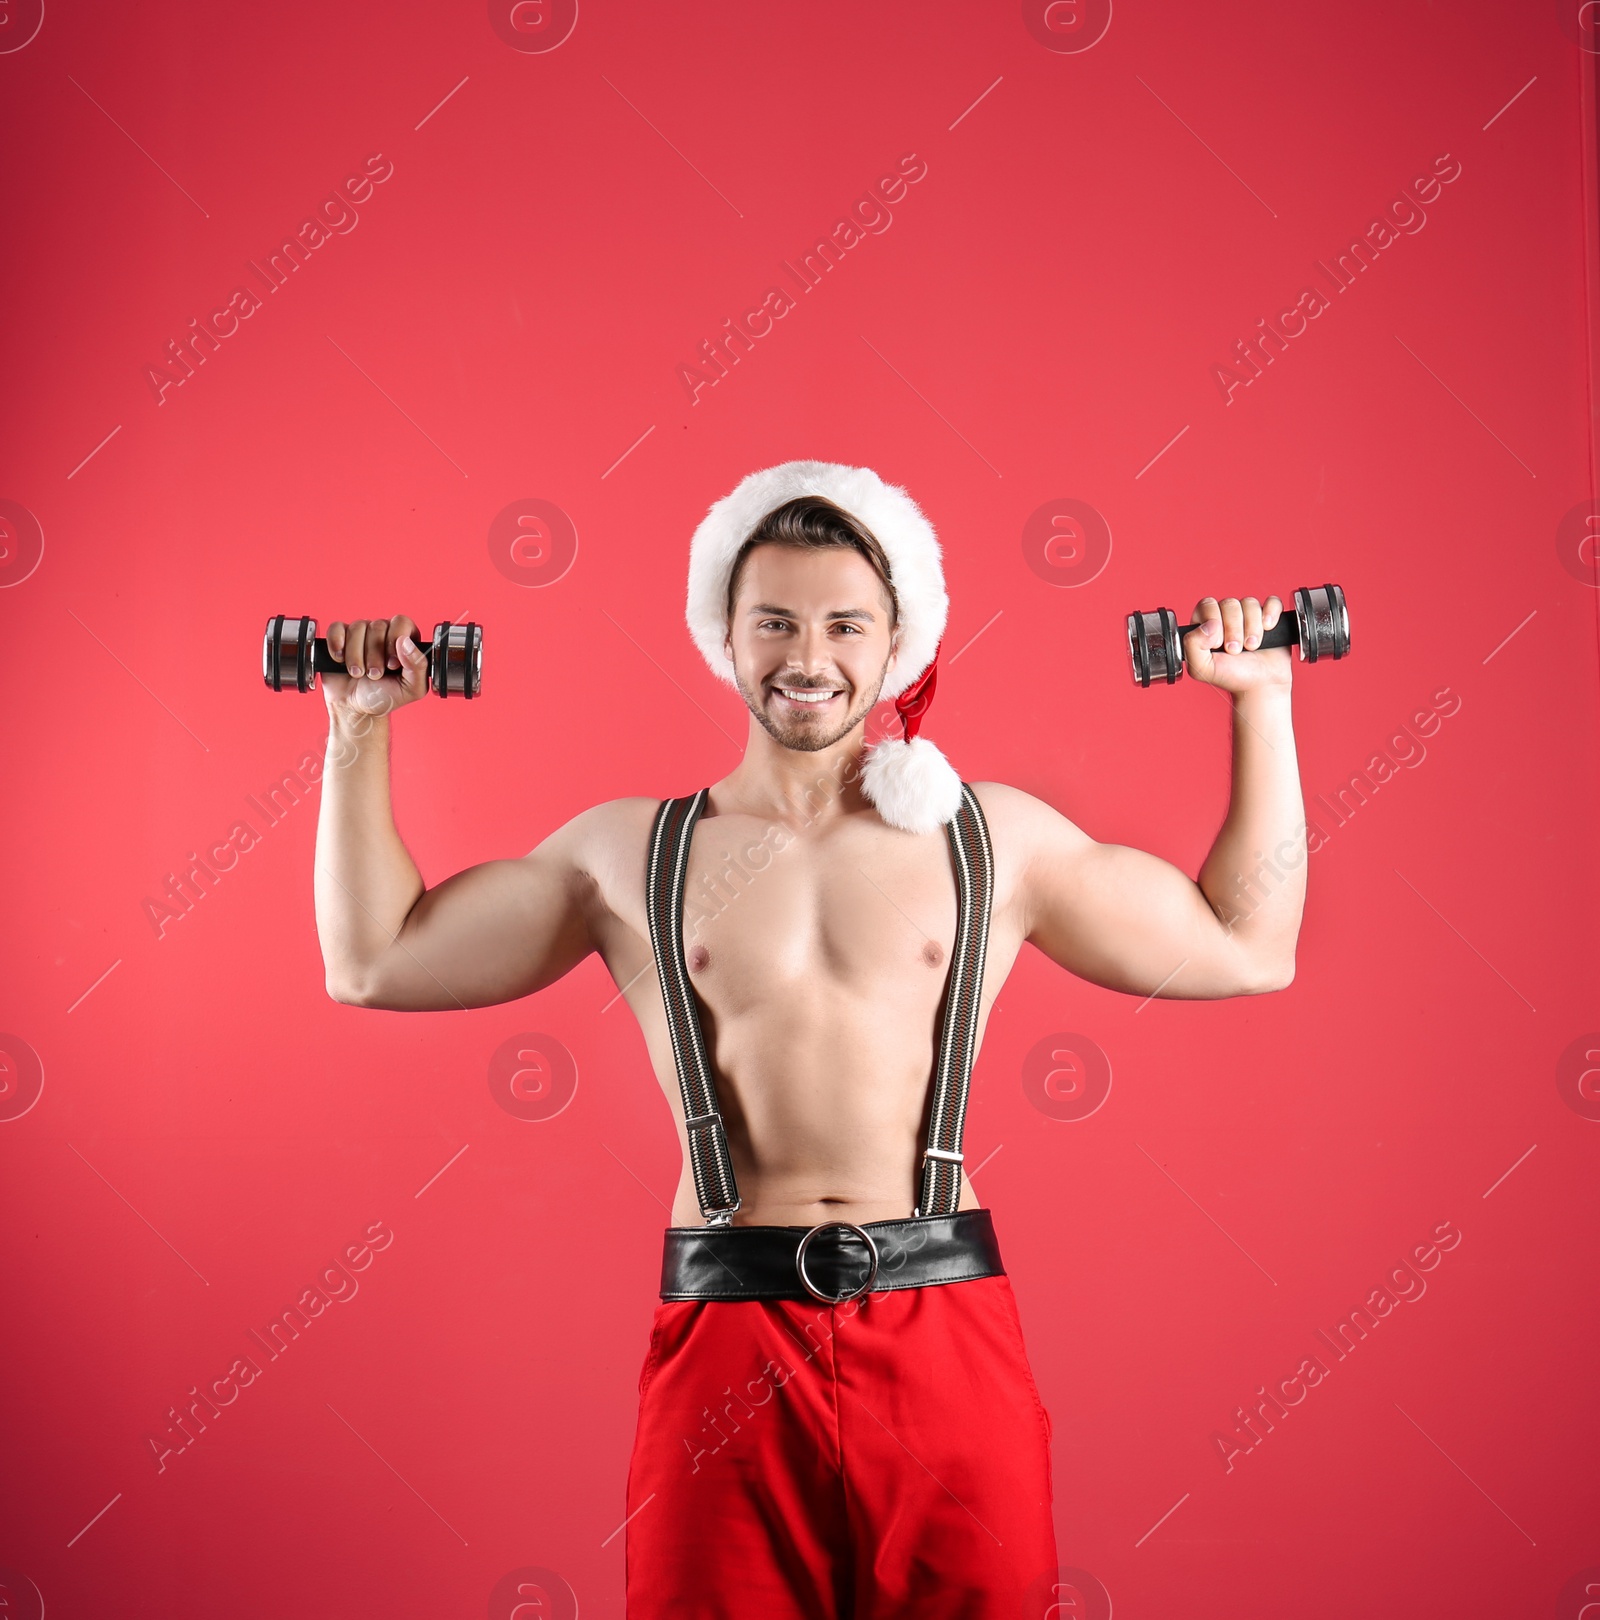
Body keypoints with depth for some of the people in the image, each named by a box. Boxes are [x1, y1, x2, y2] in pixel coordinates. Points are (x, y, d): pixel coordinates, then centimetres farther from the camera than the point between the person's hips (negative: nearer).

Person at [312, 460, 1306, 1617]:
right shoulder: (630, 850, 10)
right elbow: (371, 960, 14)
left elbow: (1249, 949, 15)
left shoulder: (997, 835, 10)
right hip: (727, 1335, 0)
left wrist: (1262, 699, 16)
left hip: (943, 1330, 0)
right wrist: (361, 728, 14)